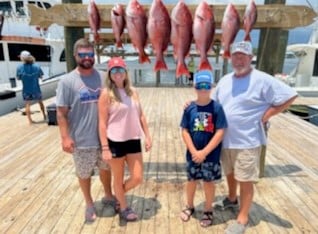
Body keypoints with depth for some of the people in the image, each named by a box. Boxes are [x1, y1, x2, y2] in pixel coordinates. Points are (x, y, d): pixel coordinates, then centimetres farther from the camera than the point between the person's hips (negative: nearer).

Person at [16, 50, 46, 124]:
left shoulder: (19, 67, -12)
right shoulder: (37, 66, -10)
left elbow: (18, 78, -1)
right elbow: (41, 76, 1)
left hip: (26, 90, -1)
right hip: (36, 89, 1)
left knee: (27, 104, 9)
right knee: (40, 102, 20)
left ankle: (30, 120, 9)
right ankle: (44, 116, 32)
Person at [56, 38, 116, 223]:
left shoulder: (103, 77, -1)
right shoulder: (67, 81, -10)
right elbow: (61, 112, -10)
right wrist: (65, 137, -15)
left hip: (104, 136, 3)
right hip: (81, 140, -3)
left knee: (106, 168, 21)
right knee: (84, 174, 15)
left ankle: (108, 196, 47)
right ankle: (89, 204, 39)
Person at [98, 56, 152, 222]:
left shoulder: (133, 91, 5)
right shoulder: (106, 93, -10)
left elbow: (141, 116, 11)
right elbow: (102, 123, -11)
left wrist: (147, 136, 7)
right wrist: (105, 148, -14)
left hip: (133, 140, 5)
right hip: (116, 142, -5)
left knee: (137, 178, 11)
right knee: (118, 179, 14)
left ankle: (118, 196, 40)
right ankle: (124, 208, 38)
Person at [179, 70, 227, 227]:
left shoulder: (217, 108, -11)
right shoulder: (190, 108, -4)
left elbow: (220, 132, -14)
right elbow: (185, 131, -3)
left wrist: (204, 152, -17)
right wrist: (194, 151, -13)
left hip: (211, 155, -2)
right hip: (192, 154, 2)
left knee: (209, 182, 13)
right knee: (191, 180, 18)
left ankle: (208, 211, 36)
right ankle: (189, 207, 42)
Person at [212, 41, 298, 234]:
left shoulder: (262, 80, -13)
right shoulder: (225, 80, 7)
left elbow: (290, 96, -12)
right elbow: (213, 103, 17)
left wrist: (266, 115, -13)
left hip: (247, 141, -6)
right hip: (225, 140, 6)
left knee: (245, 180, 5)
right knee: (230, 173, 23)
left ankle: (243, 218, 22)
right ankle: (232, 199, 48)